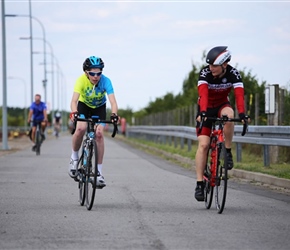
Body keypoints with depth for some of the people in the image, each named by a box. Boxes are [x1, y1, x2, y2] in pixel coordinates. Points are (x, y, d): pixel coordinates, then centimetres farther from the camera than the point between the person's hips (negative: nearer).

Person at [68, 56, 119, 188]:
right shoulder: (81, 80, -32)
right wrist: (74, 112, -61)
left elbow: (113, 101, -39)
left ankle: (99, 172, -11)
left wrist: (114, 114, -58)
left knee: (99, 134, -18)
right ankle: (74, 157, -1)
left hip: (99, 107, 0)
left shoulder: (105, 81, -31)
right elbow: (74, 100, -41)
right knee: (80, 129, -28)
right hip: (84, 105, 0)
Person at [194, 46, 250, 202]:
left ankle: (227, 152, -18)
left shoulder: (233, 74, -22)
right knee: (203, 144, -14)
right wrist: (202, 113, -55)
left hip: (222, 105, 1)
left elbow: (239, 94, -34)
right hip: (206, 108, -1)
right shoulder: (205, 73, -26)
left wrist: (242, 115, -49)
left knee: (229, 115, -37)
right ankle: (199, 184, -11)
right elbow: (203, 94, -39)